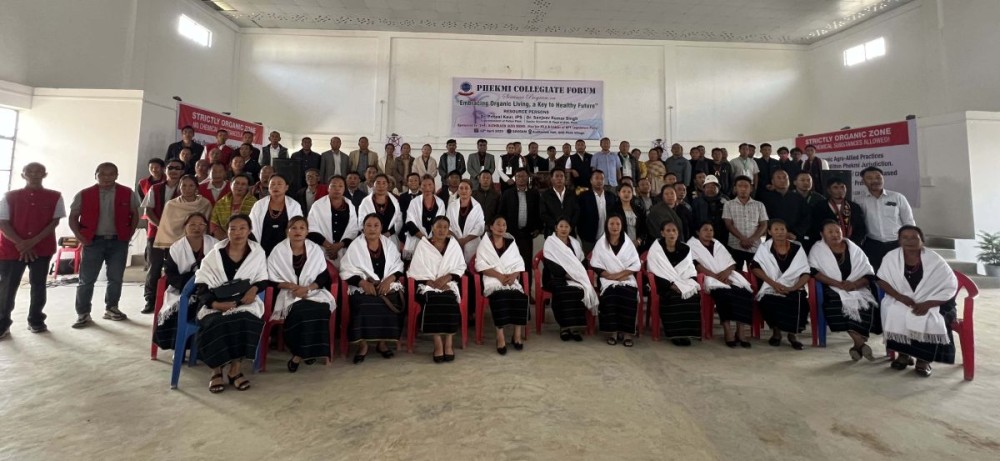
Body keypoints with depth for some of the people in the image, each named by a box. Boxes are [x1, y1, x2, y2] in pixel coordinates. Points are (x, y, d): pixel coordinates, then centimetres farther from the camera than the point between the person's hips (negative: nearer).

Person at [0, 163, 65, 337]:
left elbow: (55, 222, -2)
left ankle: (36, 320, 16)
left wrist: (33, 241, -12)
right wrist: (20, 243, -13)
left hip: (42, 248, 0)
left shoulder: (54, 197, 4)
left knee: (38, 285, 6)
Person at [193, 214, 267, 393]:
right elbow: (201, 285, -1)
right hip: (217, 303, 0)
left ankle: (236, 368, -16)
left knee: (246, 321, -32)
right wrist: (214, 303, -19)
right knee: (215, 323, -31)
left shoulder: (257, 253, 6)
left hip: (246, 301, 0)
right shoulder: (215, 253, 3)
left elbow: (263, 279, 10)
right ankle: (216, 370, -11)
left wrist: (255, 288, -13)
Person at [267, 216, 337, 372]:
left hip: (314, 292, 2)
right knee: (299, 311, -33)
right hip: (289, 294, -1)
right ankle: (304, 352, -15)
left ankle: (299, 355, -15)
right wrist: (291, 286, -17)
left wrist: (307, 288, -15)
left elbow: (323, 276, 2)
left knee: (321, 310, -29)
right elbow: (272, 279, -1)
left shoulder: (316, 250, 6)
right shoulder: (278, 251, 2)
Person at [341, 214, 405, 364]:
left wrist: (388, 280, -12)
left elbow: (398, 266, 7)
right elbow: (346, 270, -3)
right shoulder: (355, 245, 4)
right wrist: (363, 283, -17)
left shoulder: (389, 244, 11)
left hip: (388, 285, 2)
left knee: (391, 305, -26)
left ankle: (383, 342, -7)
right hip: (363, 287, -2)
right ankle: (362, 344, -12)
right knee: (363, 306, -31)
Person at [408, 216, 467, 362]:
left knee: (449, 301, -31)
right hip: (428, 285, -1)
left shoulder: (454, 244, 12)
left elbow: (461, 267, 7)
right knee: (432, 302, -32)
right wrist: (433, 282, -14)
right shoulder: (422, 245, 5)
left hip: (448, 284, 1)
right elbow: (416, 270, -2)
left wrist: (446, 277, -10)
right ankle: (438, 343, -26)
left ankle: (448, 342, -23)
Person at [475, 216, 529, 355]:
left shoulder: (511, 243, 18)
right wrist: (499, 275, -17)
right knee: (499, 296, -35)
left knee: (520, 296, -28)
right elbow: (481, 265, -4)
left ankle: (517, 333, -17)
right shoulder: (484, 244, 8)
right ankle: (500, 335, -31)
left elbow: (519, 264, 11)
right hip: (493, 280, -3)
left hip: (511, 280, 3)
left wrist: (513, 275, -11)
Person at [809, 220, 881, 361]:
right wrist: (838, 284, -19)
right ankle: (861, 344, -29)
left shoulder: (854, 249, 13)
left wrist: (855, 284, -15)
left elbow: (869, 274, 6)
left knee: (868, 305, -28)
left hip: (858, 289, 3)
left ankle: (857, 346, -21)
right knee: (838, 303, -34)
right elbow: (814, 272, -9)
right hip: (833, 290, -3)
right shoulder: (817, 249, 5)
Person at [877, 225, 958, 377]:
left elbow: (951, 287, -7)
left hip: (930, 304, -1)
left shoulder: (934, 259, -9)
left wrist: (927, 304, -22)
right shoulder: (891, 257, -6)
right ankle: (903, 354, -6)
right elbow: (882, 281, -1)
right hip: (901, 302, 1)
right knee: (893, 315, -29)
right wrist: (899, 296, -20)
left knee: (930, 321, -30)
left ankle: (924, 359, -6)